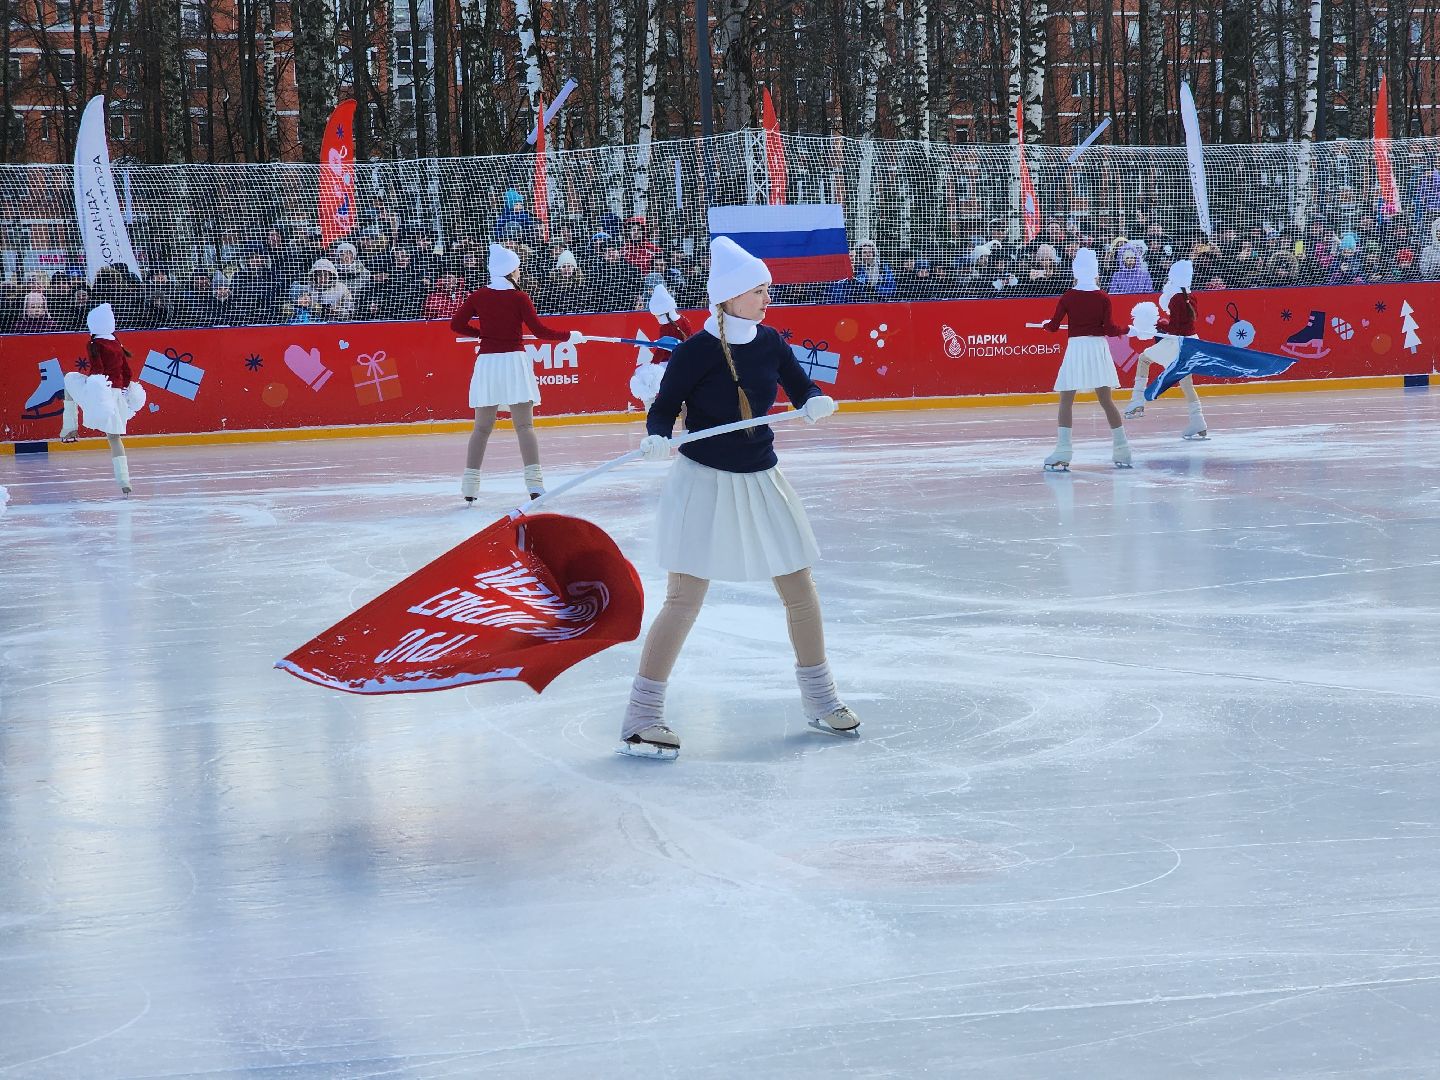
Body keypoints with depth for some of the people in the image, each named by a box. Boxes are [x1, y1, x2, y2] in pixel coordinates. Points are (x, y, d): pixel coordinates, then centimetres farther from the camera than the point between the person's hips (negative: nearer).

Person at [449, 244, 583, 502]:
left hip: (486, 362, 3)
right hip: (513, 361, -3)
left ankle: (469, 485, 8)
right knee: (525, 425, -3)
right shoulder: (518, 298, -6)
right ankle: (534, 482, -11)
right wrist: (570, 336, 4)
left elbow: (457, 324, 5)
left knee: (482, 427, 11)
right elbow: (539, 330, -8)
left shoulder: (478, 296, 4)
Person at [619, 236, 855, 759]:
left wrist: (816, 400, -12)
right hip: (704, 481, -6)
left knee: (799, 589, 11)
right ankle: (642, 714, 0)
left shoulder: (770, 343, 0)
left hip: (760, 480, 6)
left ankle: (819, 697, 29)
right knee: (684, 598, -8)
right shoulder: (695, 352, -15)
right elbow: (664, 407, -7)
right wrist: (657, 438, -28)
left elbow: (801, 388, 10)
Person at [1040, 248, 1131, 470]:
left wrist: (1045, 324, 21)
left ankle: (1063, 453, -9)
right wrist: (1126, 330, 13)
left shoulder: (1068, 297, -3)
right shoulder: (1103, 298, 0)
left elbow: (1053, 326, -1)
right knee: (1106, 400, 12)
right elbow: (1108, 329, -5)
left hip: (1076, 347, -3)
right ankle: (1123, 451, 13)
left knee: (1066, 400, 1)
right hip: (1098, 348, 3)